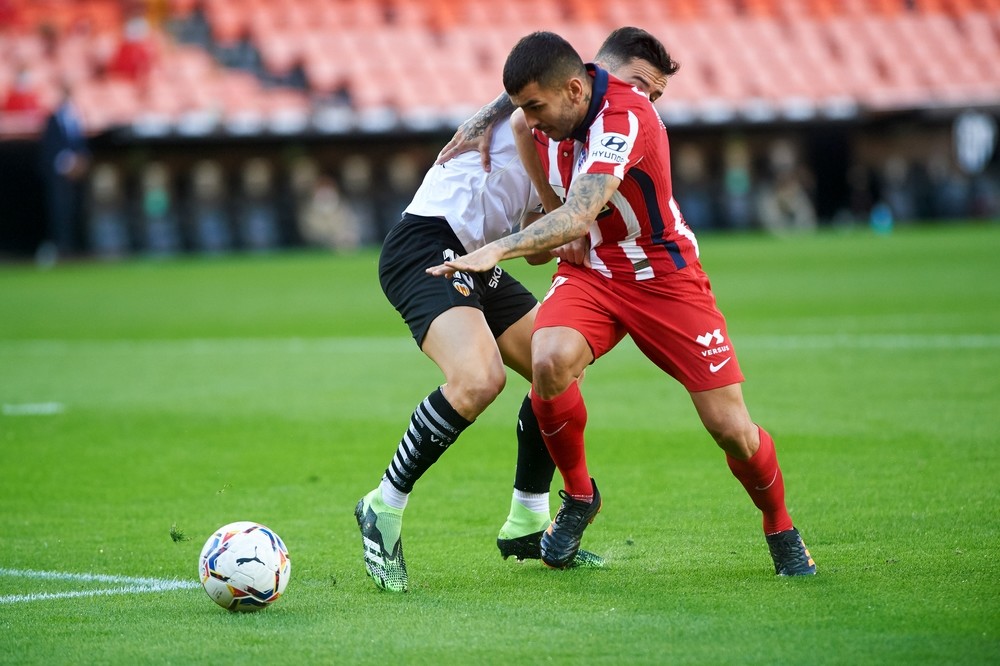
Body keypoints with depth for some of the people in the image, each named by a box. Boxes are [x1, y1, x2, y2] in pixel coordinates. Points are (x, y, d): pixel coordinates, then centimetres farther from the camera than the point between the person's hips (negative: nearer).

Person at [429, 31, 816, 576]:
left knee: (731, 428, -7)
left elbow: (579, 216, -44)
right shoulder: (552, 102, -9)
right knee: (549, 362, -29)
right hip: (589, 271, 5)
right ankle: (578, 495, -4)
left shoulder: (625, 118, -31)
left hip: (664, 276, -5)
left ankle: (781, 532, 24)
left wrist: (498, 249, -55)